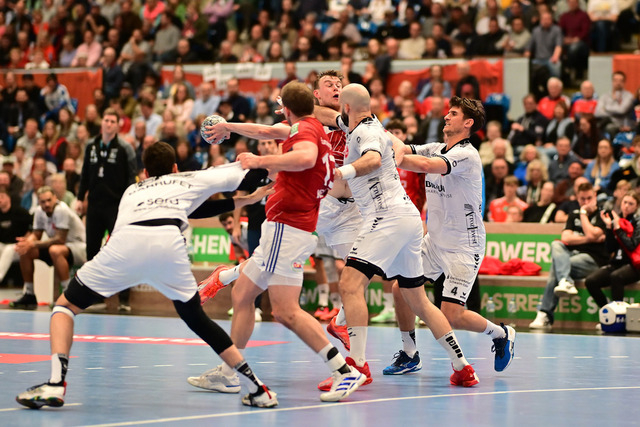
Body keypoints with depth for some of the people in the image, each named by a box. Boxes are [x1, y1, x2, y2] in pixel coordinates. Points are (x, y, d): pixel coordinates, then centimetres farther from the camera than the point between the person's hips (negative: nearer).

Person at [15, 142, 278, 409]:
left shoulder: (132, 191, 39)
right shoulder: (189, 181, 36)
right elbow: (236, 173, 45)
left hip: (123, 243, 0)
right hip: (170, 243, 0)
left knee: (65, 305, 15)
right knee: (196, 319, 22)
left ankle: (55, 384, -7)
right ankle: (256, 389, 19)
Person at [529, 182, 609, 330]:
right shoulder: (574, 215, 20)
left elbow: (592, 234, -13)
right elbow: (565, 238, 4)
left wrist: (584, 213, -2)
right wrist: (588, 239, -7)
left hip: (593, 259, -5)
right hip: (571, 254, 5)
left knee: (556, 267, -28)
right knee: (556, 245, -28)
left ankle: (545, 315, -33)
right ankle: (566, 282, -46)